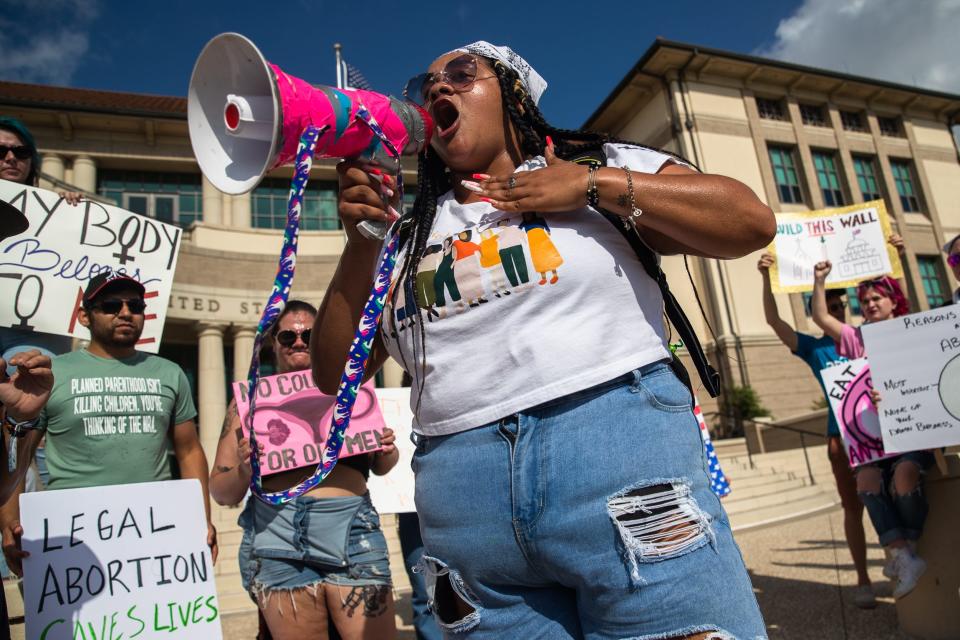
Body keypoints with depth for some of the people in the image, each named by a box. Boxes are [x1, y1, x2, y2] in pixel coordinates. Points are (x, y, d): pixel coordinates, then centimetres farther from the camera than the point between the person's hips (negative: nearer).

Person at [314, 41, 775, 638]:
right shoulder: (409, 236, 16)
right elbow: (335, 373, 13)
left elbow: (752, 221, 0)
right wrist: (361, 242, 2)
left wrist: (593, 185, -5)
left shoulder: (602, 163, 10)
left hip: (621, 447, -2)